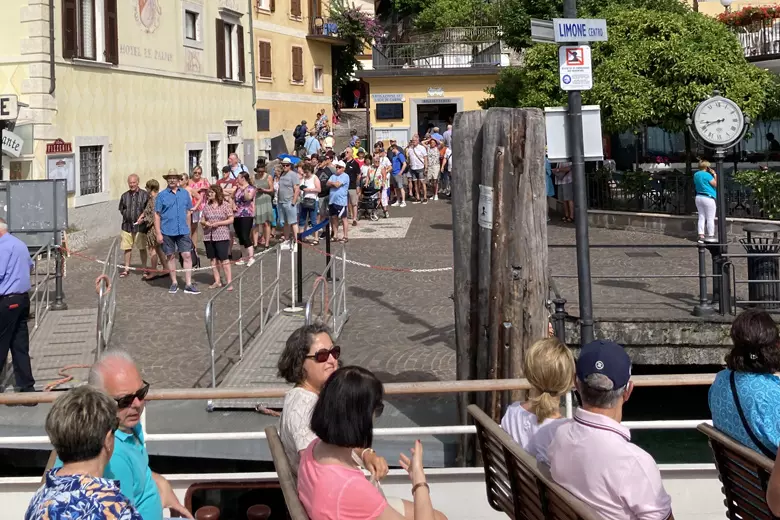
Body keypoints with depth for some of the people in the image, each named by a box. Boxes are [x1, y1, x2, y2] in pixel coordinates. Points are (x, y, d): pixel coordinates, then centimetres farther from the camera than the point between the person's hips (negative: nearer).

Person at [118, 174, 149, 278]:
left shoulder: (144, 195, -2)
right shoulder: (125, 196, 9)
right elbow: (121, 209, 18)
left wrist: (142, 217, -12)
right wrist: (127, 214, 4)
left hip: (140, 226, -3)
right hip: (127, 225, 3)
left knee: (142, 248, 6)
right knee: (127, 248, 6)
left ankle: (144, 268, 18)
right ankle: (126, 269, 15)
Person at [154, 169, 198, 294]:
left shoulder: (185, 194, 8)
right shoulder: (161, 195, -1)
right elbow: (157, 215, -2)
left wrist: (188, 228, 11)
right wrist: (158, 233, -7)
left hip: (183, 231, 2)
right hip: (167, 232, -1)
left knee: (187, 255, -5)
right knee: (171, 256, 8)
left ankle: (188, 284, -2)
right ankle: (174, 283, 19)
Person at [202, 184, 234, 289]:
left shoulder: (225, 205, -3)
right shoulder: (206, 206, 10)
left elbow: (231, 219, -4)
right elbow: (202, 220, 16)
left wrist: (218, 223, -13)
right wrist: (205, 223, -8)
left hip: (222, 236, -5)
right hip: (208, 236, 5)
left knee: (224, 259, -8)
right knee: (213, 259, 8)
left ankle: (229, 282, -4)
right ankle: (217, 281, 16)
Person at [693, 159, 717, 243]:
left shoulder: (696, 175, 8)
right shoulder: (707, 175, -16)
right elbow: (715, 184, -11)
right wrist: (715, 175, -1)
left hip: (698, 197, 8)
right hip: (708, 198, -8)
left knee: (701, 217, 9)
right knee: (710, 218, -1)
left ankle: (701, 236, 7)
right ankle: (710, 236, 0)